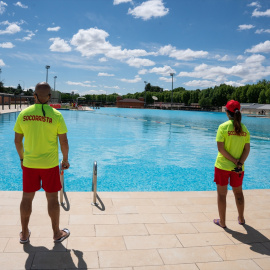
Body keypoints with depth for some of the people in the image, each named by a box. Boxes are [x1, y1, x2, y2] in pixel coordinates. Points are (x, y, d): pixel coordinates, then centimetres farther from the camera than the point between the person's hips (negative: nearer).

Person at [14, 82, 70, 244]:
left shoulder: (23, 114, -3)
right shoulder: (56, 115, -12)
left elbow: (17, 140, 4)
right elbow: (64, 142, -9)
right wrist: (66, 160, 6)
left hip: (29, 163, 3)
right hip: (50, 164, -2)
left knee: (27, 197, 16)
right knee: (52, 198, 10)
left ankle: (24, 234, 30)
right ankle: (57, 233, 26)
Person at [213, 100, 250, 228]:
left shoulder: (223, 127, -12)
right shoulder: (244, 128, 0)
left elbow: (221, 148, -17)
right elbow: (247, 149, -5)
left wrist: (235, 161, -13)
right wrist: (239, 163, -11)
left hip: (223, 166, -4)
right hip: (238, 167, 4)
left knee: (221, 194, 10)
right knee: (238, 192, 22)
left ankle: (222, 221, 19)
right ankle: (241, 219, 36)